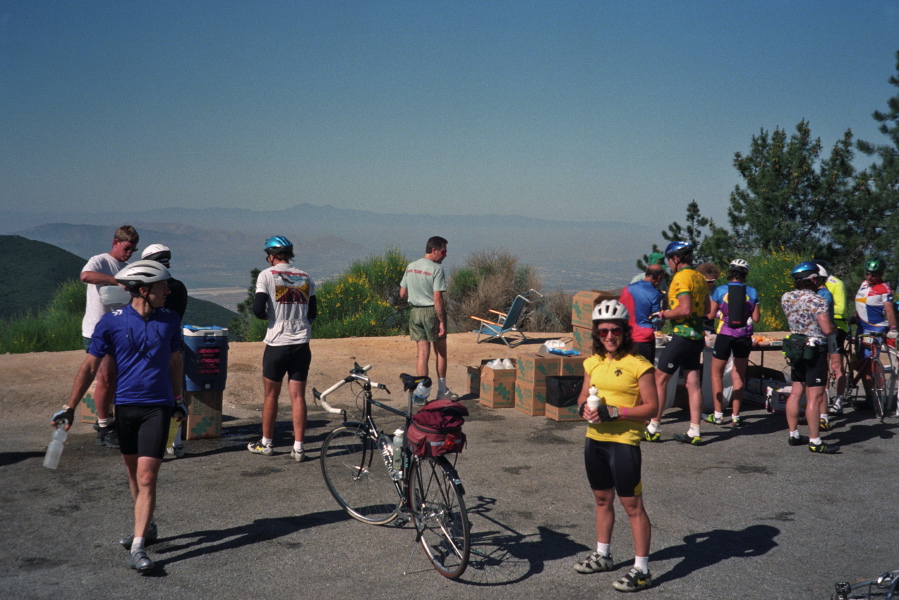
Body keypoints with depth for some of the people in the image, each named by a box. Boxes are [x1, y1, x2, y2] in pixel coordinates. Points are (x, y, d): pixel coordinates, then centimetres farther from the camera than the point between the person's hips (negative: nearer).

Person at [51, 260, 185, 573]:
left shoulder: (169, 321, 2)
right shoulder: (112, 322, -5)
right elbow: (90, 366, 0)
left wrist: (178, 400, 22)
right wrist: (69, 407, -1)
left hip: (157, 407, -1)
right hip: (125, 405, 1)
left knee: (146, 477, -9)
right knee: (133, 473, 15)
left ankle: (138, 548, -8)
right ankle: (147, 527, 36)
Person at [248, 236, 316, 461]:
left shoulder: (267, 275, -5)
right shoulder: (305, 277, 9)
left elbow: (258, 309, -13)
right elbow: (312, 313, 12)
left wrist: (268, 315, 7)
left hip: (277, 343, -3)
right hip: (301, 344, 3)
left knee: (271, 395, 10)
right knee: (298, 395, 5)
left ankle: (266, 443, 21)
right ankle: (298, 447, 5)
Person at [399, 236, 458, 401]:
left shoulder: (410, 267, 8)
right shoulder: (436, 269, -13)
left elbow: (402, 294, 11)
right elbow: (438, 298, -19)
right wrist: (442, 322, -15)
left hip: (415, 312, 6)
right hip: (432, 312, -5)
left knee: (422, 354, 7)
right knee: (441, 353, 11)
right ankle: (442, 391, 20)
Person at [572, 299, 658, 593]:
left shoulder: (638, 365, -12)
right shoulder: (593, 363, 8)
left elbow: (651, 407, -14)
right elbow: (583, 396, 17)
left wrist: (614, 412, -22)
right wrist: (584, 408, -7)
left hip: (623, 442, -7)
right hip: (594, 440, 7)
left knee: (632, 505, -2)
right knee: (602, 499, 20)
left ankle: (641, 570, 6)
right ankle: (603, 555, 35)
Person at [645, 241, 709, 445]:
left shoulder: (681, 277, -14)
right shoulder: (699, 278, 13)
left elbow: (685, 309, -24)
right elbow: (706, 309, 19)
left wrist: (663, 315, -12)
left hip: (682, 335, -9)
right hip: (697, 336, 9)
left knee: (659, 379, 1)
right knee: (693, 384, 8)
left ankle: (653, 428, 5)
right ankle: (694, 433, 10)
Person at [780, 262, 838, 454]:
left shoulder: (786, 298, 4)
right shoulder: (817, 301, -17)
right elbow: (827, 330, -20)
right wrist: (833, 325, 1)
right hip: (815, 351, -7)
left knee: (796, 392, 13)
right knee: (815, 397, -5)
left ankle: (794, 435, 20)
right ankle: (815, 442, -2)